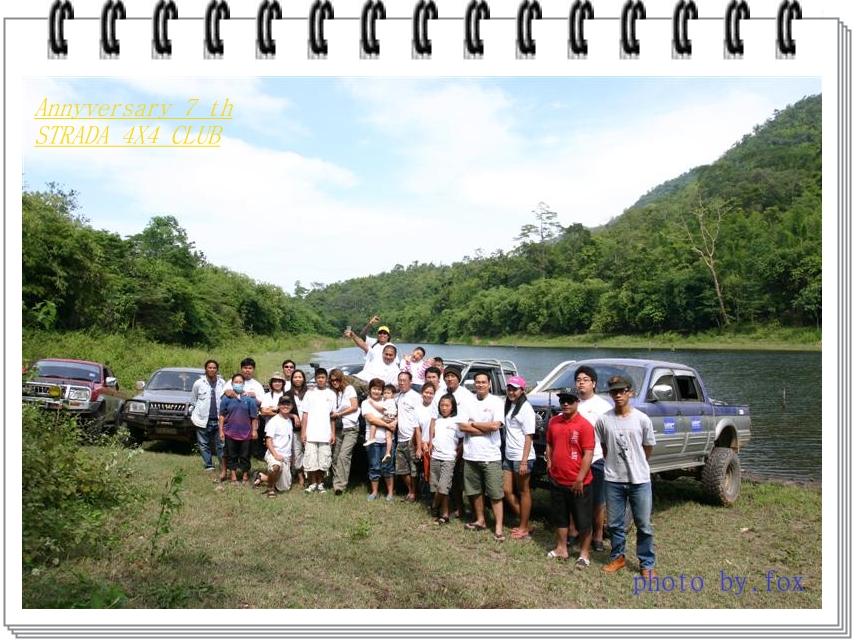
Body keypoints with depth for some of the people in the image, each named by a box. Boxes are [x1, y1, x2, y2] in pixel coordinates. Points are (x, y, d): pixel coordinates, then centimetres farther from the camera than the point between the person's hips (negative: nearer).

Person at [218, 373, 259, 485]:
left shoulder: (249, 398, -1)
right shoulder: (226, 398, 0)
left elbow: (254, 416, 1)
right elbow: (222, 415, 1)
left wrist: (254, 430, -2)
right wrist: (221, 430, -2)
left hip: (245, 432, 0)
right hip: (230, 432, 0)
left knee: (245, 455, 8)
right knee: (231, 455, 8)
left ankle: (245, 476, 19)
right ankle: (233, 476, 17)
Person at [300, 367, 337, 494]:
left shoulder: (331, 394, 8)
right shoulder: (310, 393, 6)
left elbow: (333, 415, 8)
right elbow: (305, 413, 4)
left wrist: (333, 433, 3)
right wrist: (303, 431, -3)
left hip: (325, 434, 1)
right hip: (311, 434, -1)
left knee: (324, 461, 2)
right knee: (310, 460, -2)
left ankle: (320, 483, 16)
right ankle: (312, 483, 12)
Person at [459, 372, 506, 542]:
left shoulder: (496, 402, -5)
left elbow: (495, 425, -16)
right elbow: (462, 426, -5)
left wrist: (473, 423, -7)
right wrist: (485, 428, -11)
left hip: (491, 456, -4)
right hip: (471, 455, 4)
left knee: (495, 494, 0)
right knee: (475, 491, 15)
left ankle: (498, 526, 5)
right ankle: (480, 520, 30)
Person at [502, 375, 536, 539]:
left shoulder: (525, 408, -12)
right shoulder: (509, 406, 11)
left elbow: (529, 436, -15)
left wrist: (524, 462, -19)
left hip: (522, 457, -8)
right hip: (509, 456, 8)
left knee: (523, 492, 3)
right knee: (506, 491, 11)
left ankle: (524, 528, 14)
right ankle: (525, 523, 23)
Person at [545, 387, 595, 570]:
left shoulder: (584, 425, -14)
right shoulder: (553, 422, 4)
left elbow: (588, 454, -16)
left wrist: (580, 479, -17)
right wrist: (550, 464, 5)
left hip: (578, 483, -6)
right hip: (557, 481, 6)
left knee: (583, 520, 6)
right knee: (560, 517, 18)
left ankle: (584, 554, 20)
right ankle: (561, 549, 32)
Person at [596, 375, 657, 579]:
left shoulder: (642, 419, -7)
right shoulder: (603, 420, -5)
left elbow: (648, 448, 6)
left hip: (640, 480, -1)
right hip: (613, 480, 1)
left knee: (644, 525, 6)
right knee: (614, 524, 12)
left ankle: (647, 564, 19)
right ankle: (618, 557, 30)